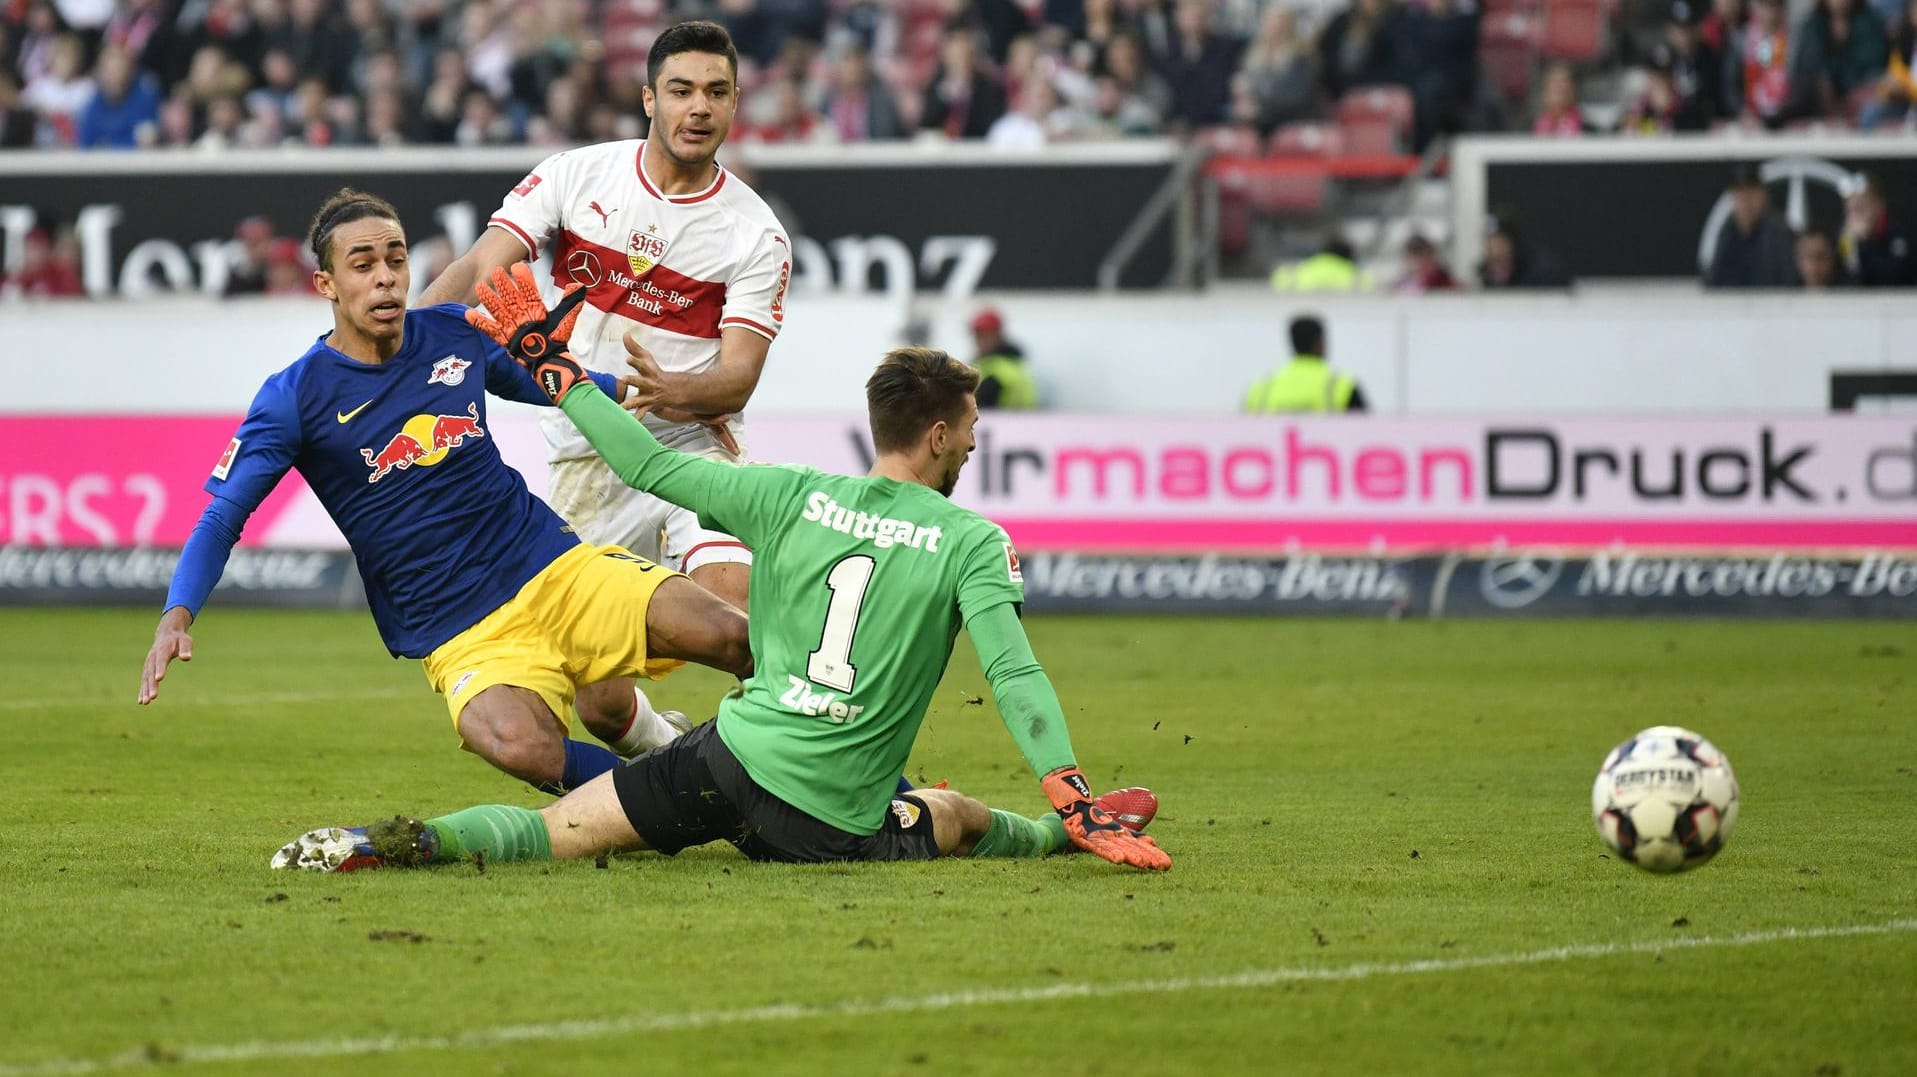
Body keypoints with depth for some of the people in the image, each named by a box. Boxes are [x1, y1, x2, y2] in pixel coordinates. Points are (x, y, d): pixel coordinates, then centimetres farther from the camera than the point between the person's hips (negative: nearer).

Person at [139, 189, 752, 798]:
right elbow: (222, 519, -7)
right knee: (520, 747, -36)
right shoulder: (295, 398, -4)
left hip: (556, 566, 4)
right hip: (461, 635, -4)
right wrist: (176, 617, -23)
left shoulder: (456, 335, 7)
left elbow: (543, 386, 28)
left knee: (734, 637, -18)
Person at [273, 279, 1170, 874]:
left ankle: (397, 842, -28)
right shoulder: (972, 543, -2)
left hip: (733, 753, 1)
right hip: (834, 828, -1)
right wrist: (1078, 810, -14)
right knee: (962, 818, 28)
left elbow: (652, 466, 9)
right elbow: (1014, 677, -12)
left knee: (551, 832, -7)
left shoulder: (794, 496, 6)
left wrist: (554, 371, 21)